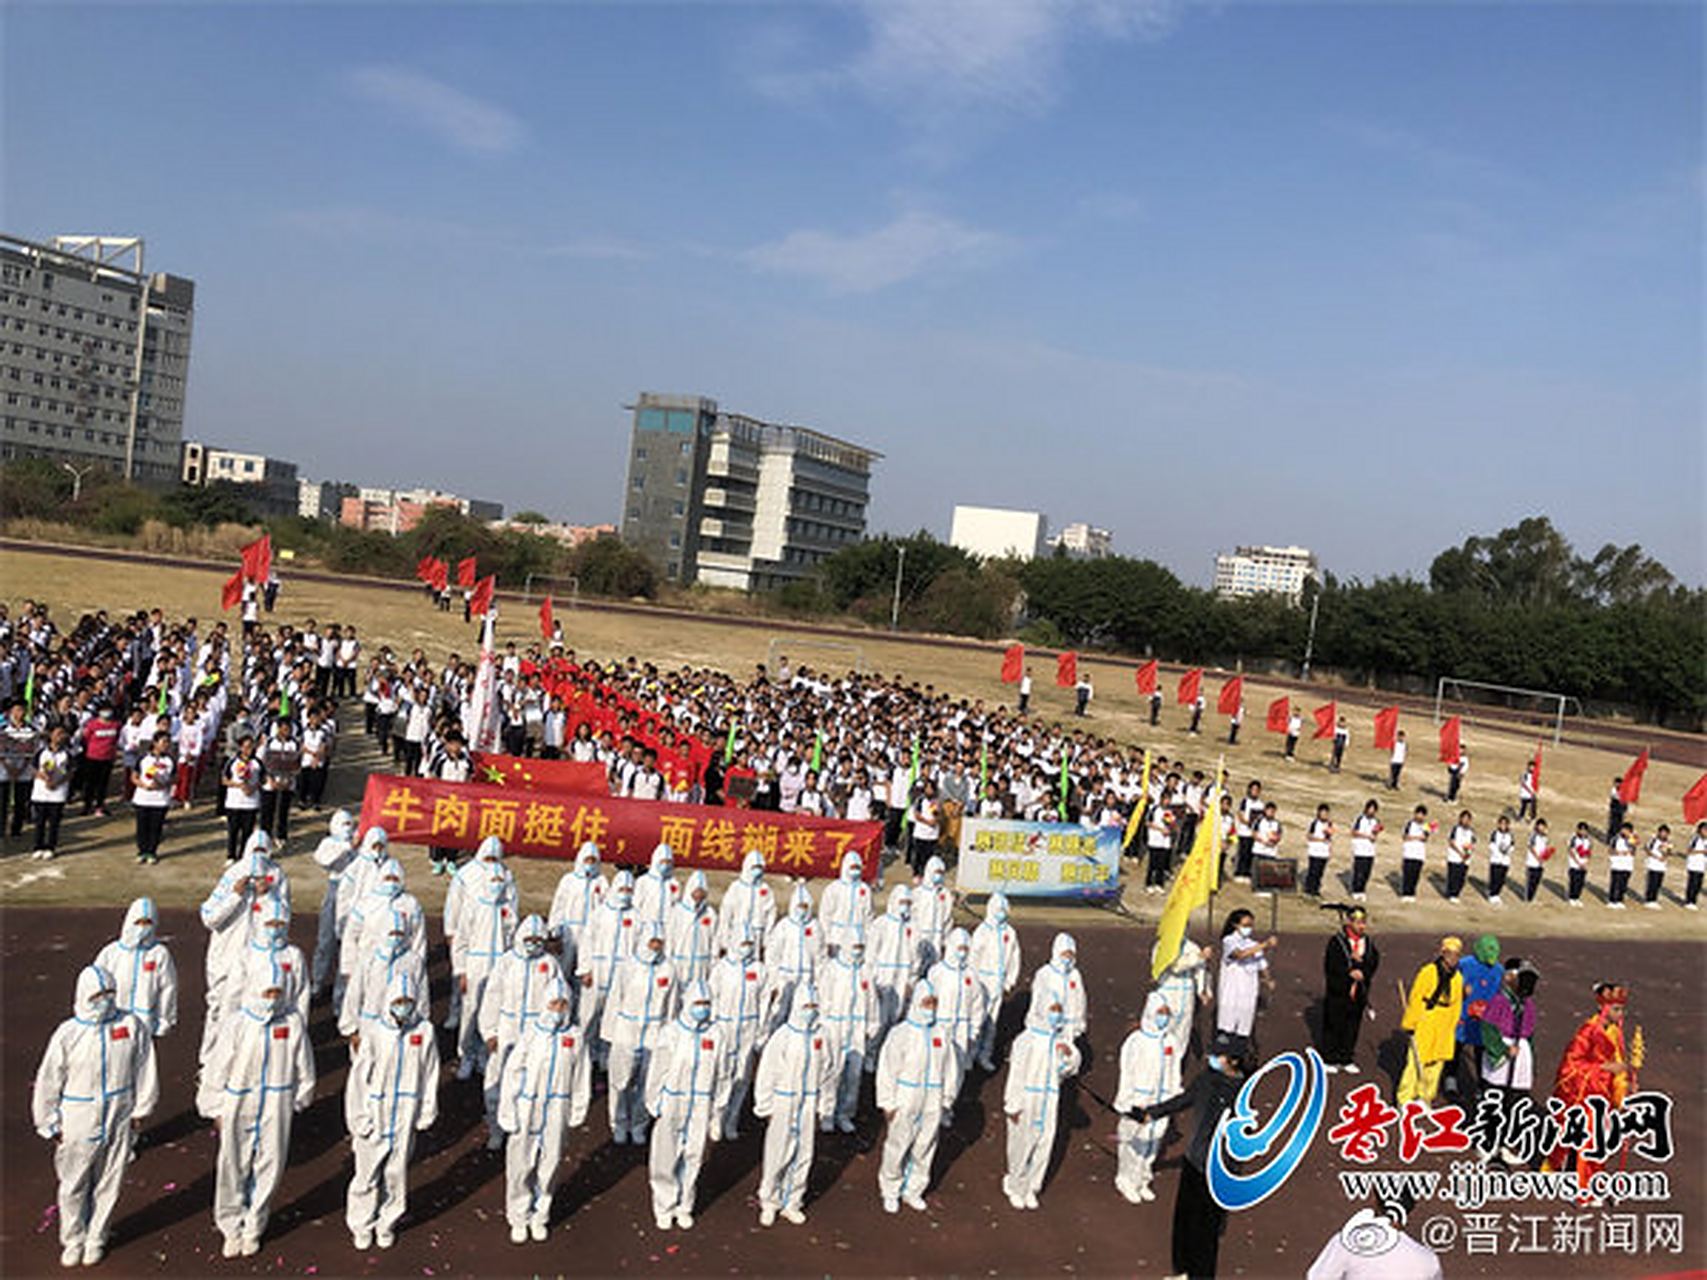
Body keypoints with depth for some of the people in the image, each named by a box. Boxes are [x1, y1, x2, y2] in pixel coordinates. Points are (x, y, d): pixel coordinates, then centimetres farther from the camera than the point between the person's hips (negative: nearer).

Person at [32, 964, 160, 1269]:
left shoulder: (132, 1026, -9)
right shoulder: (68, 1034, -13)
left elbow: (144, 1070, 2)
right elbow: (48, 1081, -4)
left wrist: (140, 1110, 7)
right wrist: (50, 1125, 1)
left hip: (119, 1121, 1)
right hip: (78, 1124, -1)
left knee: (108, 1184, 13)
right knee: (73, 1186, 12)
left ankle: (96, 1239, 34)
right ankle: (73, 1240, 34)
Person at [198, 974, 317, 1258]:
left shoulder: (293, 1022, -8)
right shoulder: (235, 1026, -13)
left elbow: (304, 1067, 4)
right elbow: (216, 1070, -4)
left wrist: (297, 1102, 9)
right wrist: (216, 1111, 0)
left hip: (276, 1110, 1)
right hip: (238, 1108, -1)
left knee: (269, 1169, 10)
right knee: (233, 1170, 8)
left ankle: (253, 1229, 28)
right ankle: (232, 1229, 28)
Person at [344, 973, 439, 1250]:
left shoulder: (425, 1032, -6)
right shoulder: (374, 1036, -11)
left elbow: (430, 1075, 3)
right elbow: (357, 1079, -5)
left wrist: (427, 1113, 5)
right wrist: (359, 1120, -5)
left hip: (406, 1120, 1)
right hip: (374, 1119, -1)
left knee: (396, 1174, 11)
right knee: (367, 1175, 8)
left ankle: (387, 1224, 32)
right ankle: (361, 1226, 29)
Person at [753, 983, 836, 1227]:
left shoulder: (819, 1035, -3)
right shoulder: (783, 1036, -12)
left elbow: (827, 1071, 7)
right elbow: (766, 1072, -7)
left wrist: (824, 1105, 10)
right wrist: (765, 1107, -5)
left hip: (809, 1104, 3)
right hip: (783, 1103, -3)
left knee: (804, 1155, 10)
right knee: (777, 1155, 4)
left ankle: (792, 1202, 26)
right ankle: (769, 1202, 22)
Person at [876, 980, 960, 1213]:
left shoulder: (940, 1034, 1)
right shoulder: (900, 1034, -11)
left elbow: (950, 1069, 11)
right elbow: (887, 1069, -8)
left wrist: (947, 1100, 11)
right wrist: (888, 1103, -7)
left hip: (932, 1104, 4)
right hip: (904, 1104, -4)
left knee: (924, 1149, 12)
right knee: (897, 1148, 4)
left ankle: (913, 1190, 32)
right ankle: (890, 1192, 24)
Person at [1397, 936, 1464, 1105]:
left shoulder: (1457, 978, 5)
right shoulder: (1428, 972, -11)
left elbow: (1456, 1005, 15)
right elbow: (1415, 999, -8)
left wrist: (1452, 1027, 14)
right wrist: (1409, 1024, -8)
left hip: (1444, 1028, 5)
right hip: (1424, 1024, -5)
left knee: (1436, 1063, 10)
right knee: (1415, 1060, -5)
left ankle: (1425, 1097, 25)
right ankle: (1405, 1098, 5)